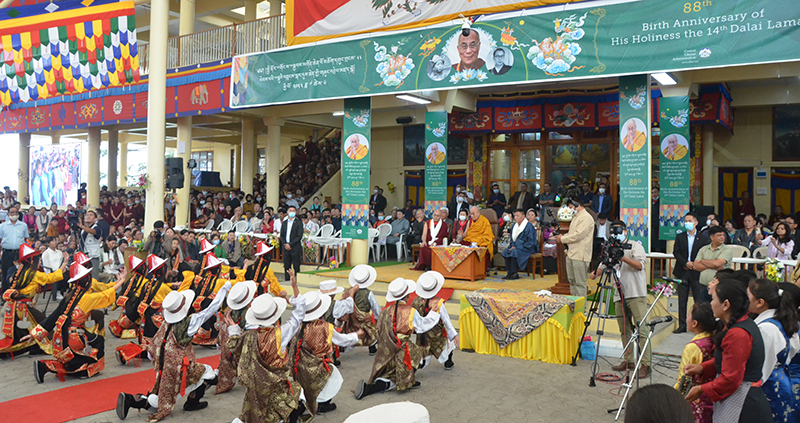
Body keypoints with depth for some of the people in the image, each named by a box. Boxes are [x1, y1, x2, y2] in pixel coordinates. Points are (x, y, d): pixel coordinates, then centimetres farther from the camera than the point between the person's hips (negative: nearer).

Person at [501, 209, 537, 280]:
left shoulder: (529, 226, -13)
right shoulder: (515, 226, 12)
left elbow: (530, 242, -16)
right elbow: (512, 238, 21)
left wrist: (519, 247, -20)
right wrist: (512, 246, 0)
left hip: (527, 249, -8)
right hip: (516, 246, 8)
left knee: (514, 252, -32)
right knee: (506, 252, -17)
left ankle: (515, 274, -24)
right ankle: (510, 273, -15)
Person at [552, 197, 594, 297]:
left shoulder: (586, 218, -13)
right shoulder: (576, 217, 20)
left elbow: (578, 235, -21)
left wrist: (562, 239, -12)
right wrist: (563, 236, 8)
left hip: (580, 255, -10)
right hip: (571, 254, 10)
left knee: (580, 282, -5)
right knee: (572, 280, 15)